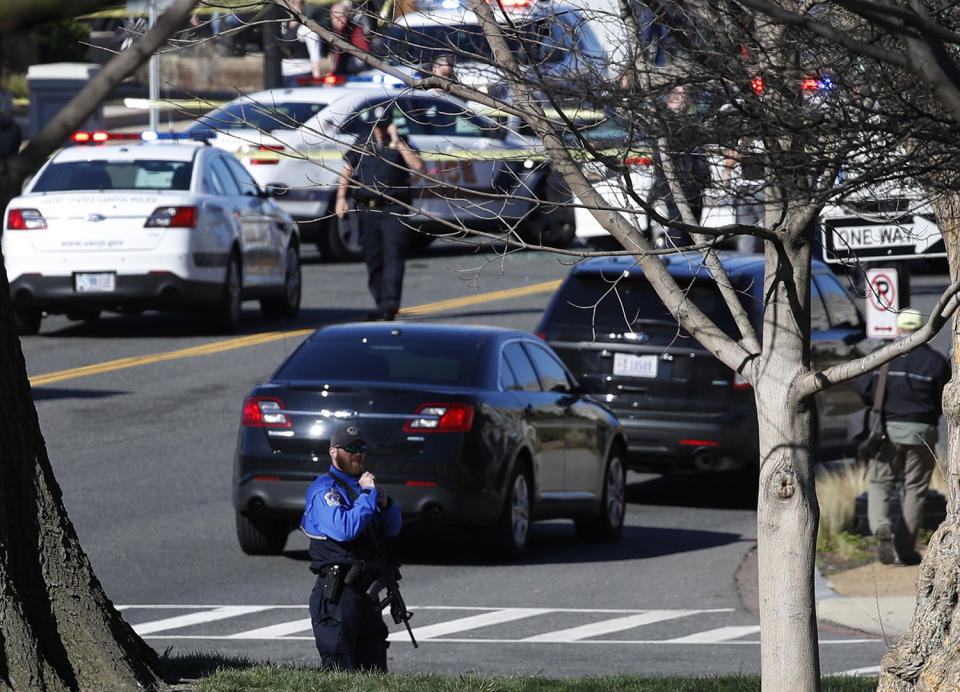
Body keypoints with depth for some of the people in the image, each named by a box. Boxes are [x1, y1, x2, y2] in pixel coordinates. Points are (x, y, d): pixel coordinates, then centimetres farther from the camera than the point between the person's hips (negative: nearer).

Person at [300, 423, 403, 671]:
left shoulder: (361, 485, 20)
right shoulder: (324, 489, -8)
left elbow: (392, 529, 23)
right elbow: (345, 529, -24)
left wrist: (385, 503, 3)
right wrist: (369, 495, -16)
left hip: (366, 592, 9)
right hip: (337, 593, -9)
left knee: (375, 670, 9)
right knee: (340, 671, -12)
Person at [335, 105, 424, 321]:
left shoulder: (400, 145, 5)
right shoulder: (361, 144, 14)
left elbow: (418, 166, -11)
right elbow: (346, 171, 16)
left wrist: (397, 141, -12)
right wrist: (341, 197, 3)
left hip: (393, 208, -4)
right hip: (367, 209, 4)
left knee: (393, 253, -15)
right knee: (373, 258, 5)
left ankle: (390, 301, -23)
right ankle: (382, 303, 14)